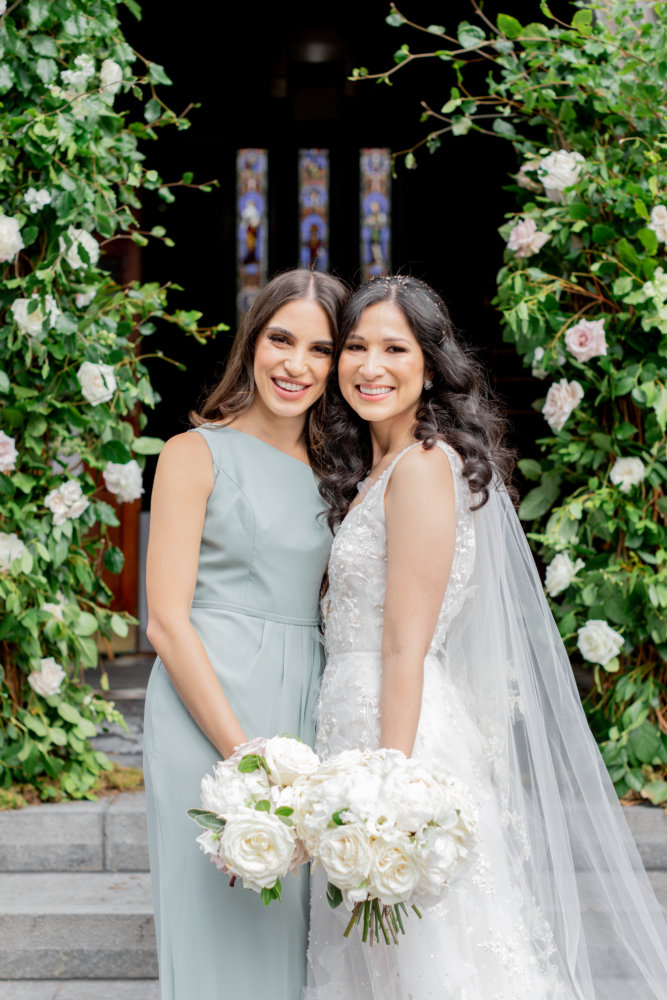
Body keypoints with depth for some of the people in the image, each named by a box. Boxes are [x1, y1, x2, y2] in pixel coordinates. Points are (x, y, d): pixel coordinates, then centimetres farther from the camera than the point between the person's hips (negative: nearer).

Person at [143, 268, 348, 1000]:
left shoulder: (329, 473, 15)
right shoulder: (196, 455, -2)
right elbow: (167, 620, -9)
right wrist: (247, 757, -15)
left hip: (305, 717, 5)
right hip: (208, 712, -5)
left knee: (289, 933, 10)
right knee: (219, 931, -1)